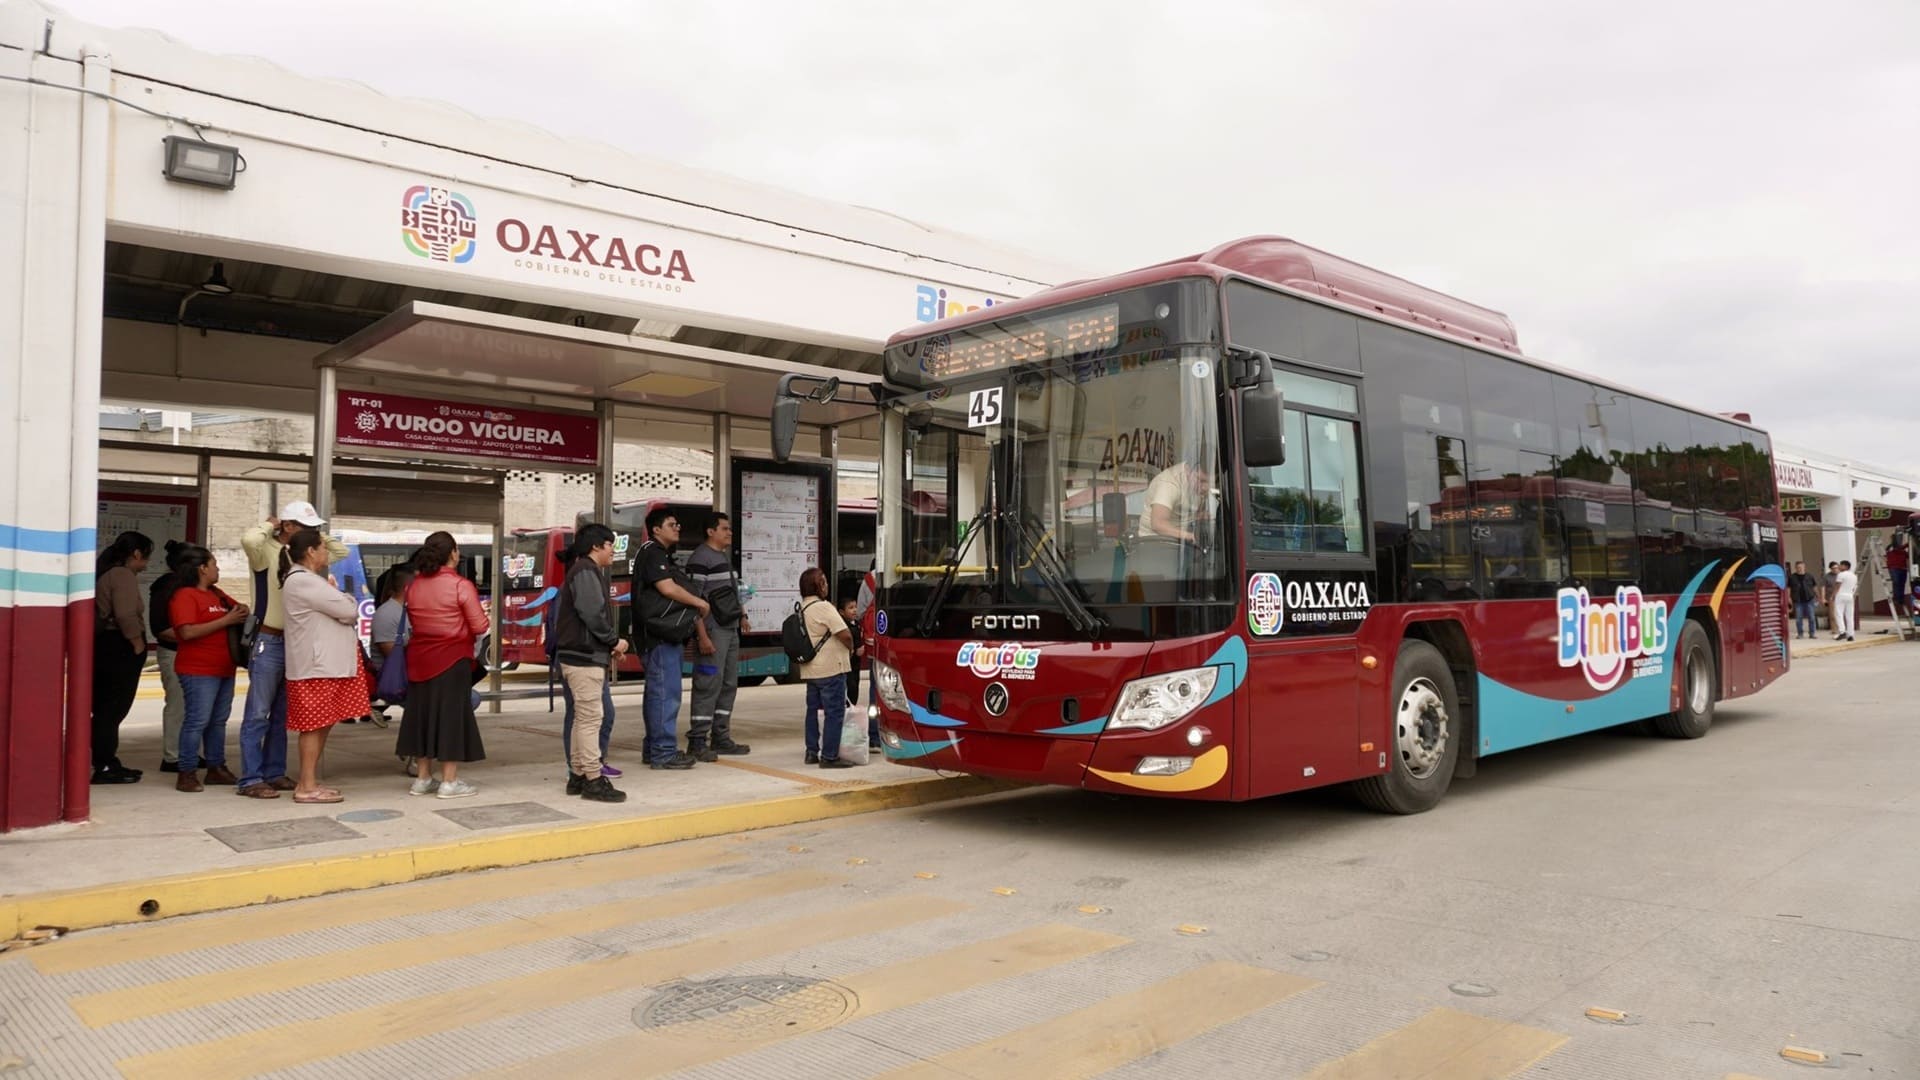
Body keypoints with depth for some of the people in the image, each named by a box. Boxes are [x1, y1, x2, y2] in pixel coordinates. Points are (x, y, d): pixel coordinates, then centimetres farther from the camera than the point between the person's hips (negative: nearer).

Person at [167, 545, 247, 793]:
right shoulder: (184, 596, -9)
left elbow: (237, 607, 32)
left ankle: (216, 768, 20)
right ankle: (187, 774, -2)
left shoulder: (217, 594, 17)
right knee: (197, 720, -8)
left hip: (224, 668, 9)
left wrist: (241, 611, 5)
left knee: (219, 720, 12)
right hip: (198, 670, -9)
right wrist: (227, 620, -18)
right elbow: (187, 632, -20)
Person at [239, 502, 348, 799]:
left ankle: (274, 773, 21)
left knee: (283, 715, 13)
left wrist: (317, 536, 8)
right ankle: (251, 779, -1)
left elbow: (341, 552, 19)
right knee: (258, 714, -4)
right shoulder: (267, 551, -9)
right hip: (269, 641, -7)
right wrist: (269, 526, -12)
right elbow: (249, 539, -31)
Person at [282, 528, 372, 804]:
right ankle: (307, 787, -1)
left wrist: (345, 609, 0)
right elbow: (348, 610, -16)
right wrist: (349, 602, 4)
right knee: (315, 725, -6)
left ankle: (310, 782, 17)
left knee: (322, 724, 11)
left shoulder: (308, 580, 20)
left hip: (326, 664, 10)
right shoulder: (302, 581, -15)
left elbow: (338, 613, 21)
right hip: (315, 666, -10)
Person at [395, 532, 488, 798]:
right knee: (451, 714, 0)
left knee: (423, 712, 13)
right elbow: (480, 626, -13)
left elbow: (411, 623, 11)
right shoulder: (461, 585, -12)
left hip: (419, 659, 6)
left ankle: (424, 778, 19)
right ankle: (449, 781, 2)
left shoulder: (414, 586, 5)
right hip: (452, 659, -6)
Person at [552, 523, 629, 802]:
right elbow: (593, 614, -21)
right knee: (590, 717, -9)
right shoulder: (585, 572, -12)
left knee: (583, 717, 14)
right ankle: (593, 780, -6)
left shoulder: (590, 572, 20)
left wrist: (610, 646, 9)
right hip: (584, 656, -11)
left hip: (585, 655, 11)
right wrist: (615, 641, -10)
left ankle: (578, 775, 20)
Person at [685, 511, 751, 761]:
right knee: (708, 684, -9)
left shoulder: (726, 556, 19)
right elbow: (695, 598, -16)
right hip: (713, 631, -10)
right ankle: (697, 741, -4)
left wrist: (742, 616, 18)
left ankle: (720, 737, 19)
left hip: (731, 630, 10)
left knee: (729, 684, 11)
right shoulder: (700, 558, -10)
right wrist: (703, 633, -20)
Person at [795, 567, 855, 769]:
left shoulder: (801, 608, 10)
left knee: (813, 710, 16)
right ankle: (830, 756, -2)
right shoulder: (823, 607, -17)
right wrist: (850, 649, -1)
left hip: (810, 669, 9)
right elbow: (845, 634, -22)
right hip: (831, 669, -9)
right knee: (834, 712, -3)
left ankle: (812, 752, 22)